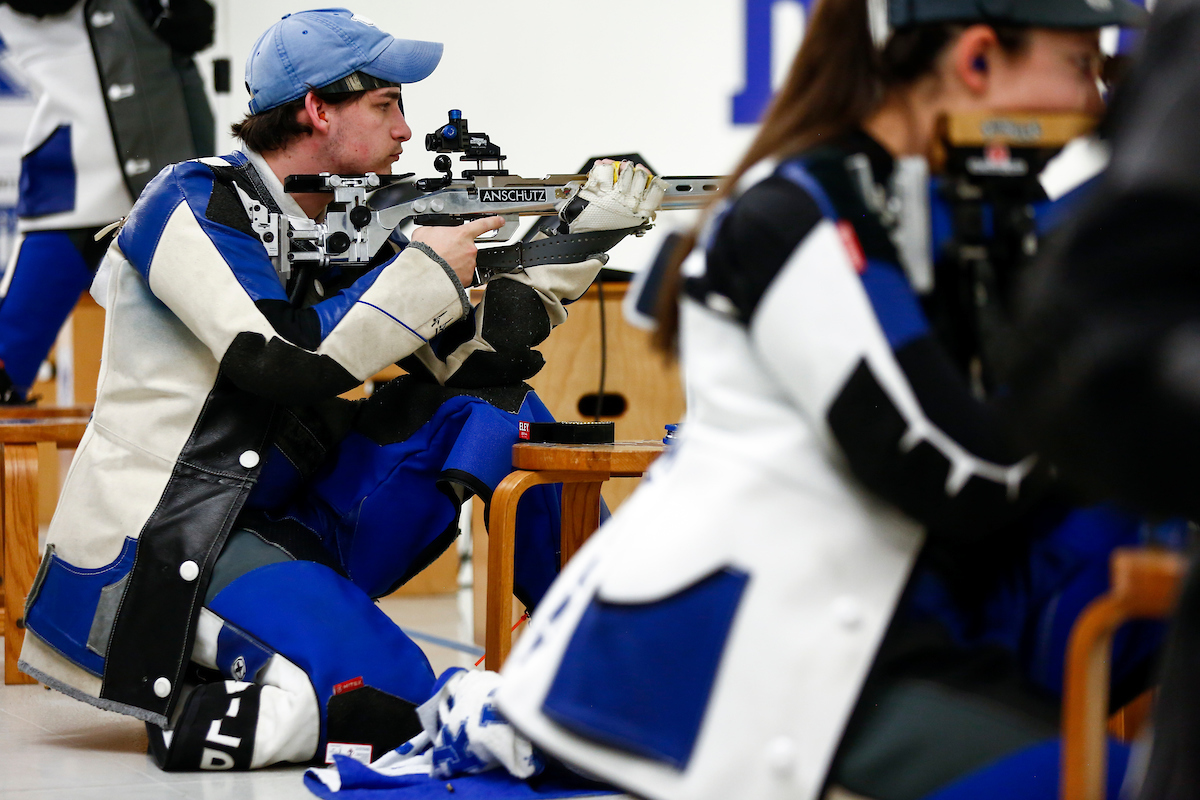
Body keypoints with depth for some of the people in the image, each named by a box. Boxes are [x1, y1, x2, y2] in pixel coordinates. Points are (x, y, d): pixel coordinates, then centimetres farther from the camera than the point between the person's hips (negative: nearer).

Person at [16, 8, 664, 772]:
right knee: (390, 699, -31)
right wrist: (428, 269, -14)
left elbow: (467, 355, 12)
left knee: (494, 403, 3)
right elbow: (286, 361, -24)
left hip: (286, 522, 9)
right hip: (150, 560, -9)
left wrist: (580, 239, 3)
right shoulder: (195, 206, -11)